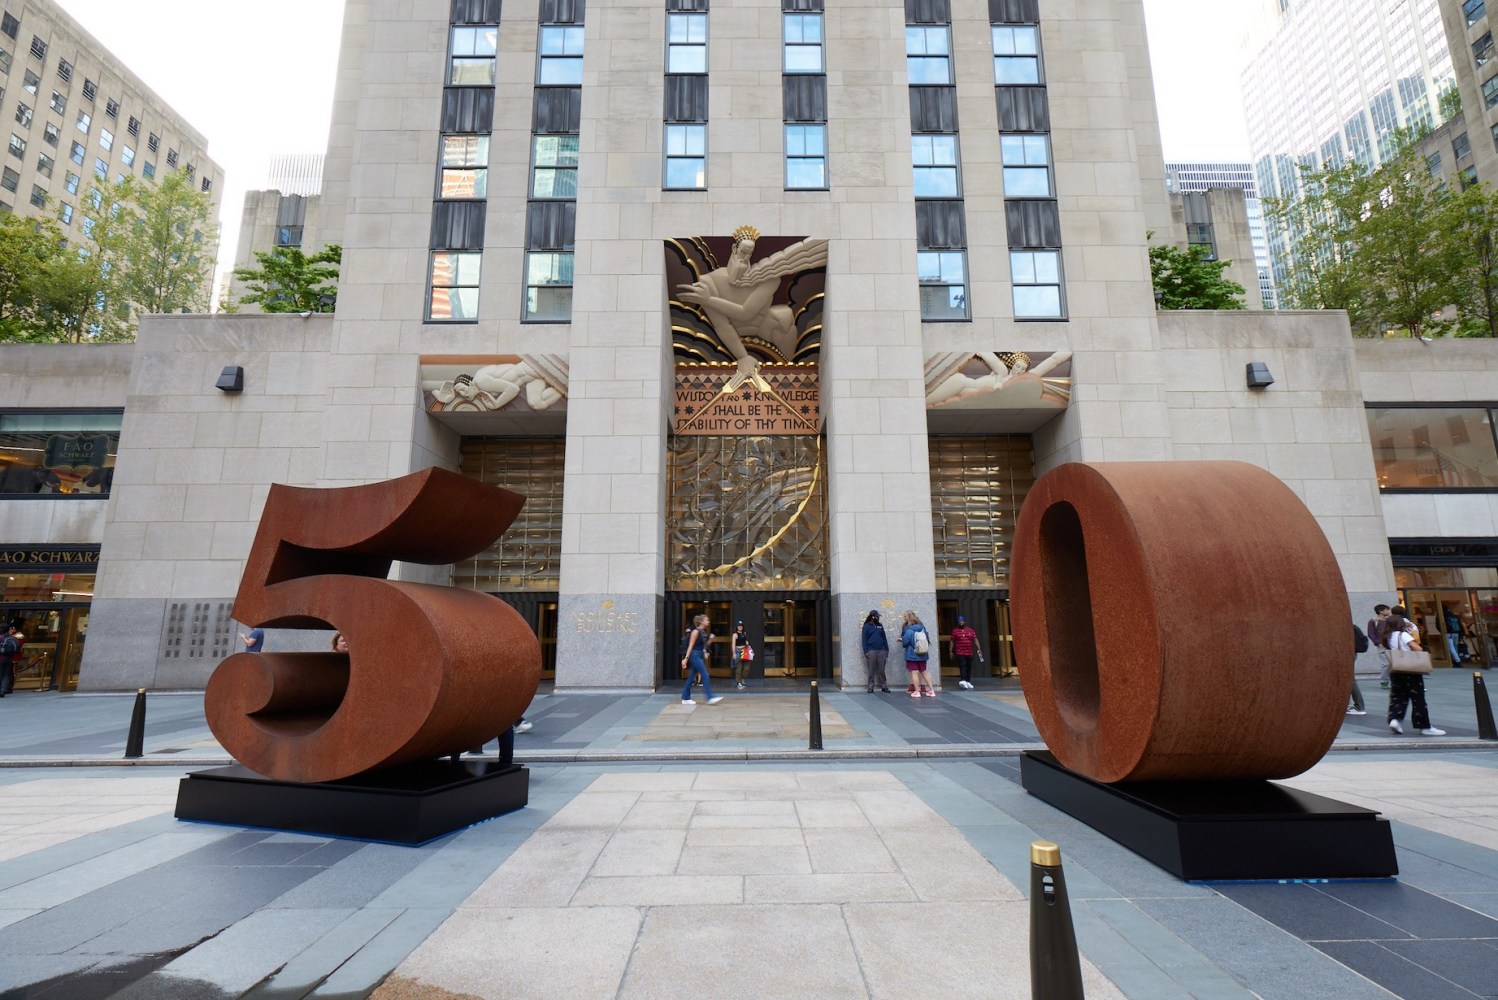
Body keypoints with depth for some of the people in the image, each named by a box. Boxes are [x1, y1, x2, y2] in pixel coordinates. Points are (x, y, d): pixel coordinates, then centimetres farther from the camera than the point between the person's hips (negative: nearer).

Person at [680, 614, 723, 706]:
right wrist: (686, 658, -17)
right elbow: (690, 646, -14)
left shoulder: (703, 632, 13)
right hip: (695, 655, -9)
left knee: (691, 678, 11)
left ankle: (685, 698, 16)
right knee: (705, 676, -11)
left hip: (700, 656, 9)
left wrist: (710, 639, 4)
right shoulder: (696, 631, -11)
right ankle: (710, 698, -12)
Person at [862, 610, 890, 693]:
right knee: (871, 671, 1)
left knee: (881, 670, 6)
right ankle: (871, 687, 7)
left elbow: (884, 638, 15)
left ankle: (884, 686, 11)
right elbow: (864, 639, -2)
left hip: (881, 651, 3)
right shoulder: (867, 626, 1)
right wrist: (865, 651, -8)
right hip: (871, 651, -3)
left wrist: (887, 649, 8)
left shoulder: (880, 626, 13)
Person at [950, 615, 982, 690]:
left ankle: (968, 682, 17)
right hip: (960, 653, -3)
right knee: (962, 666, -16)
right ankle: (963, 680, -27)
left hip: (969, 653, 3)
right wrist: (951, 651, 3)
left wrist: (979, 648, -3)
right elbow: (952, 641, 6)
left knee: (969, 667, 8)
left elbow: (975, 640, 7)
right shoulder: (955, 631, 5)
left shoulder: (971, 630, 11)